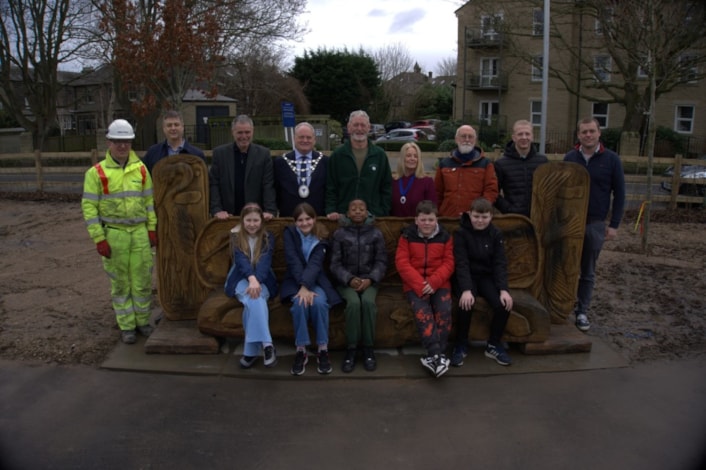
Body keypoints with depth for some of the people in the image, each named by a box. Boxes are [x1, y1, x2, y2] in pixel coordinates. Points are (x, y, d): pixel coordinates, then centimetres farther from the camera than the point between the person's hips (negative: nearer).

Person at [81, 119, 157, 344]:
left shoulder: (141, 169, 4)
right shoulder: (96, 173, -5)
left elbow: (149, 201, 9)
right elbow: (89, 207, -6)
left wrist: (152, 228, 5)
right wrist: (99, 239, -10)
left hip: (140, 232, 2)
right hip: (113, 234, -2)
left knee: (143, 279, 7)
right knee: (120, 282, 8)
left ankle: (143, 320, 24)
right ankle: (126, 326, 20)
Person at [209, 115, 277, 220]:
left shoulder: (263, 154, 3)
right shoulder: (219, 153, 5)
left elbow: (269, 186, -1)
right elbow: (213, 184, 3)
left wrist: (270, 211, -13)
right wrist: (217, 210, -9)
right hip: (227, 216, 0)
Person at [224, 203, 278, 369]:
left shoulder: (268, 237, 2)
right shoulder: (236, 236, 0)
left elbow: (265, 262, -13)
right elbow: (241, 260, -16)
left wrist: (257, 281, -33)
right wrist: (251, 279, -35)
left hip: (262, 280, 1)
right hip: (241, 279, 0)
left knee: (255, 299, -33)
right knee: (254, 300, -34)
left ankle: (251, 351, -30)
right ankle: (266, 345, -36)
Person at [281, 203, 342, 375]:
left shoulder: (321, 237, -2)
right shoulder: (290, 233, -3)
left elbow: (315, 264, -16)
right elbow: (294, 262, -15)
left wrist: (306, 286, -32)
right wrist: (302, 288, -27)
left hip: (317, 280, 1)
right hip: (295, 281, 0)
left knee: (319, 302, -32)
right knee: (300, 302, -33)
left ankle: (323, 350, -19)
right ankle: (300, 351, -22)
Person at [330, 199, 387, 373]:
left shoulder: (376, 233, 6)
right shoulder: (339, 234, 4)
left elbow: (381, 261, 2)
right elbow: (335, 263, 0)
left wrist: (370, 279, -15)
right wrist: (349, 279, -16)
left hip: (369, 280, 1)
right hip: (346, 280, 0)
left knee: (368, 301, -31)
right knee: (354, 302, -31)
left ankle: (368, 348, -17)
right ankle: (351, 349, -19)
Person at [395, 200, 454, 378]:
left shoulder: (445, 237, 8)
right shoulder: (407, 236, 5)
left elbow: (449, 263, 2)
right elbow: (402, 263, -4)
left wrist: (433, 282, -14)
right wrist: (420, 283, -17)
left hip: (439, 283, 1)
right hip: (414, 284, -1)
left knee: (444, 310, -25)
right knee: (422, 311, -28)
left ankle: (434, 356, -20)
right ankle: (437, 355, -31)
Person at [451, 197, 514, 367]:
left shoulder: (496, 234, 1)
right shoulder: (461, 233, -9)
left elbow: (500, 263, -4)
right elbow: (461, 263, -18)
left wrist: (503, 289, -18)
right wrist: (466, 289, -32)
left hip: (487, 277, 3)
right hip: (468, 277, -3)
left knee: (504, 304, -22)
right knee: (466, 304, -31)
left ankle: (494, 345, 1)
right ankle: (461, 346, -8)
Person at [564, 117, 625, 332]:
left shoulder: (611, 159, -1)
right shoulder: (569, 158, 3)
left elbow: (619, 194, 1)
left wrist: (614, 224, -4)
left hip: (595, 224, -1)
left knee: (588, 272, 8)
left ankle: (582, 312, 18)